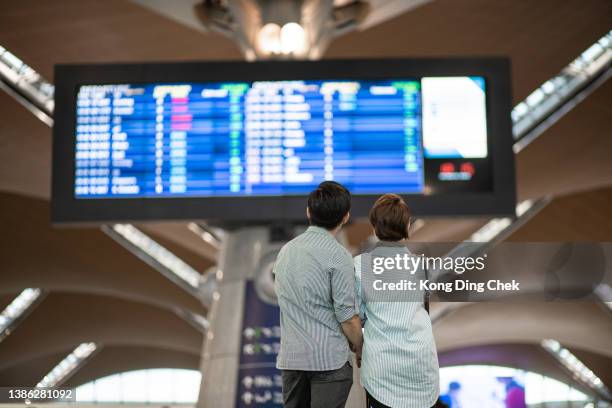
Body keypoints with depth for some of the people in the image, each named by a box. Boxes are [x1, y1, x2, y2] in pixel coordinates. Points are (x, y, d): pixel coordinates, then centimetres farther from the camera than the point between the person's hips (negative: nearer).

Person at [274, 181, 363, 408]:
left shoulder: (286, 250, 7)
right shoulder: (338, 256, -13)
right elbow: (347, 316, -12)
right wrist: (359, 349, 6)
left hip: (290, 357, 6)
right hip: (329, 359, -6)